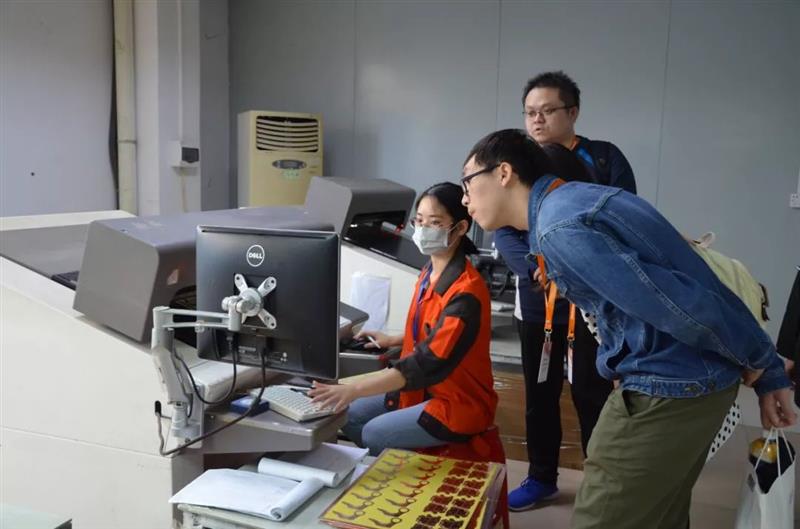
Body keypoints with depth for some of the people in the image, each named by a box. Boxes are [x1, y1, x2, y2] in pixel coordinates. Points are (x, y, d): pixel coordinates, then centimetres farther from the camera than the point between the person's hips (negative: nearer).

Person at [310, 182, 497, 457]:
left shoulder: (466, 292, -28)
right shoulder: (430, 273, 2)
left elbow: (430, 362, -36)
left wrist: (353, 389, -41)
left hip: (458, 402, -9)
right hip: (426, 388, 9)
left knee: (373, 435, -19)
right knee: (349, 416, 2)